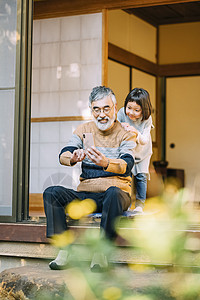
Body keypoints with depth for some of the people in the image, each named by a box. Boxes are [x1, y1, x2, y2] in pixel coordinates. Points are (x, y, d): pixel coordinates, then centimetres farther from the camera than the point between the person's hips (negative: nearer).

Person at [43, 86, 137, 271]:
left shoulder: (126, 133, 2)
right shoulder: (83, 130, 12)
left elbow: (127, 165, -16)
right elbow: (63, 155, -2)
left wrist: (106, 163, -38)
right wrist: (73, 158, -28)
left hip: (117, 192, -3)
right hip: (85, 195, 4)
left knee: (113, 193, -38)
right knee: (51, 193, -19)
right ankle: (64, 251, -24)